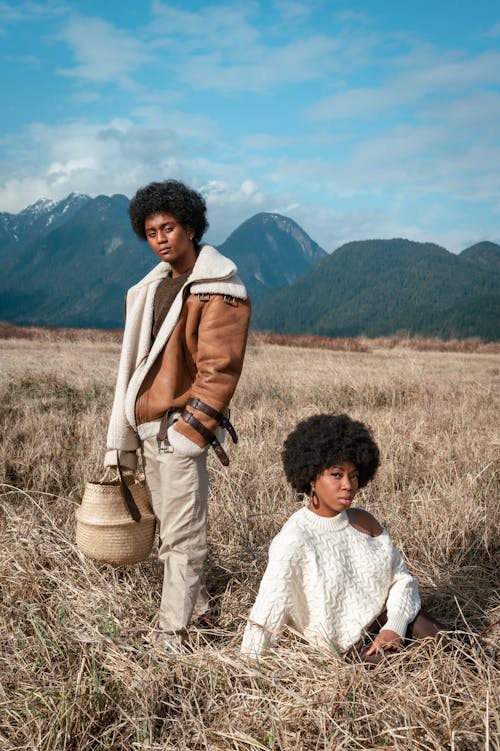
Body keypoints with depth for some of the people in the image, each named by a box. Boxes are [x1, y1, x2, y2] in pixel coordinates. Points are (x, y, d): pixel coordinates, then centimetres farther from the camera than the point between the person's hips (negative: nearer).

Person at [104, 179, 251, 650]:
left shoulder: (219, 292, -11)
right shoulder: (152, 287, 14)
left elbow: (218, 372, -16)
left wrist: (187, 429, -20)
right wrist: (125, 435, 15)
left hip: (181, 426, -8)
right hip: (147, 424, 8)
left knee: (180, 537, -3)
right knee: (170, 528, 17)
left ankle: (171, 636, 4)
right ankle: (196, 605, 31)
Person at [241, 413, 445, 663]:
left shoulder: (363, 521, 2)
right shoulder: (294, 540, -19)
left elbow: (402, 577, 3)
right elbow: (267, 614, -22)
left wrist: (395, 627, -13)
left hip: (390, 619, 6)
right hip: (352, 643, -5)